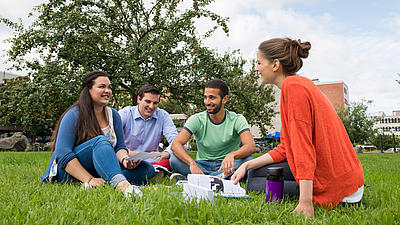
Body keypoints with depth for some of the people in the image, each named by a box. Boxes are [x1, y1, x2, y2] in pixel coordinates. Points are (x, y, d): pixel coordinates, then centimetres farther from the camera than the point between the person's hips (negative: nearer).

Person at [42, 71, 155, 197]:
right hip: (68, 170, -6)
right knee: (101, 140, -34)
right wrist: (89, 179, -30)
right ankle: (120, 184, -58)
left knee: (147, 169, -15)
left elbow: (120, 147, 6)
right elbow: (63, 154, -19)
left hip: (99, 169, 6)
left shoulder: (113, 115, 8)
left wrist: (125, 160, -19)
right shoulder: (74, 115, -10)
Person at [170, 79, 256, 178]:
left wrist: (232, 155, -44)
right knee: (174, 159, -24)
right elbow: (175, 144, -18)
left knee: (248, 159, -30)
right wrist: (192, 163, -37)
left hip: (226, 166, 0)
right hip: (202, 165, 1)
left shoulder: (237, 120, -7)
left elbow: (251, 147, -22)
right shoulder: (197, 120, -6)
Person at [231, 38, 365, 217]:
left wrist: (305, 203, -25)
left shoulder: (293, 86, -18)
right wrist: (248, 165, 7)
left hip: (338, 187, -9)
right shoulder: (299, 84, 13)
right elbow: (286, 148, 11)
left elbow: (303, 147, -25)